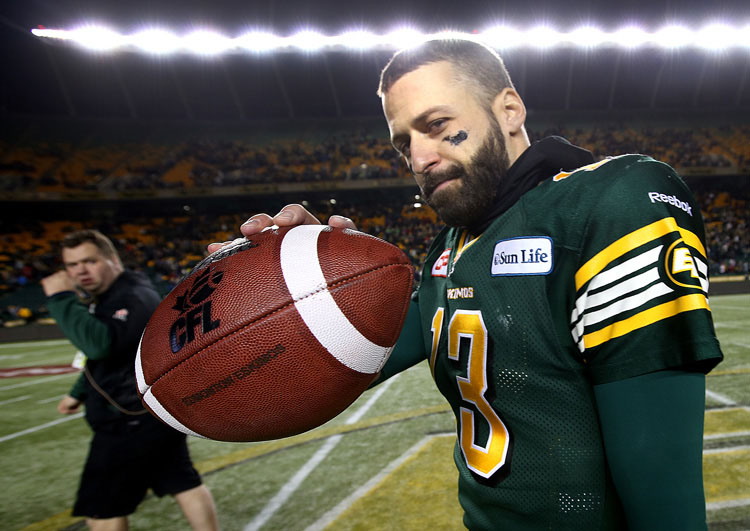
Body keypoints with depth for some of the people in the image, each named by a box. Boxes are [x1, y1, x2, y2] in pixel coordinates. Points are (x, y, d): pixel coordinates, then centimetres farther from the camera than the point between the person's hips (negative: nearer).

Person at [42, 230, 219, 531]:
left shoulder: (132, 298, -20)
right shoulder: (106, 297, 14)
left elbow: (99, 344, -38)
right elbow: (103, 353, 28)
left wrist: (61, 299, -28)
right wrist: (78, 393, 33)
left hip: (134, 421, -11)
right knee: (184, 484, 17)